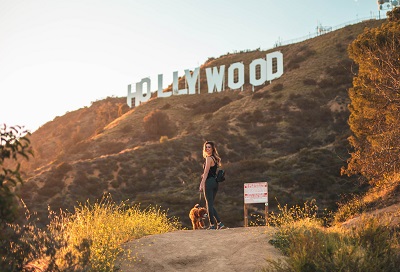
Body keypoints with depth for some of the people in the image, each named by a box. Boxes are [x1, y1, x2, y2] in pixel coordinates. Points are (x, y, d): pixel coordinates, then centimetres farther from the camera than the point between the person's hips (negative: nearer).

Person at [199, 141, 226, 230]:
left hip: (209, 182, -9)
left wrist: (202, 184, -15)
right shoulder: (215, 158, 17)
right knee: (210, 205, 13)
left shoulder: (209, 158, -9)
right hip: (215, 182, 9)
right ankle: (219, 223, 9)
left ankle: (212, 225, 0)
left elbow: (206, 172, -14)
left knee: (209, 204, -3)